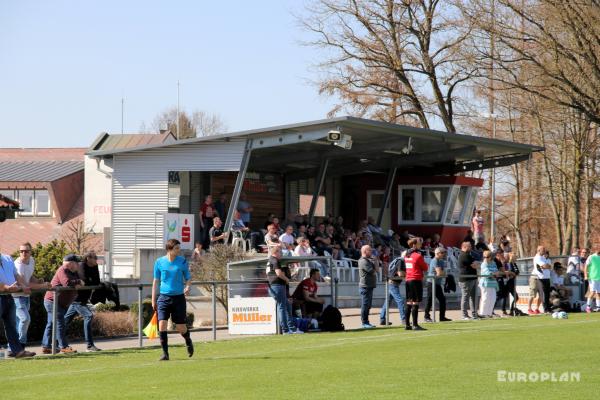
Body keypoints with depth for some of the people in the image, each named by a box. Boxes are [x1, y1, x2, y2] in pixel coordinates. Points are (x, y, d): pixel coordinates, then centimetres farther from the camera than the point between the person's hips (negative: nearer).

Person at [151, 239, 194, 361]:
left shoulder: (182, 261, 0)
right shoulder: (159, 262, 1)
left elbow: (188, 278, 8)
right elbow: (156, 281, 8)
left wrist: (187, 287, -15)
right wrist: (153, 300, 8)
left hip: (178, 297, 0)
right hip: (164, 297, 0)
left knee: (181, 327, 3)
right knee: (162, 325, -12)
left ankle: (188, 342, 36)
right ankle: (165, 353, -5)